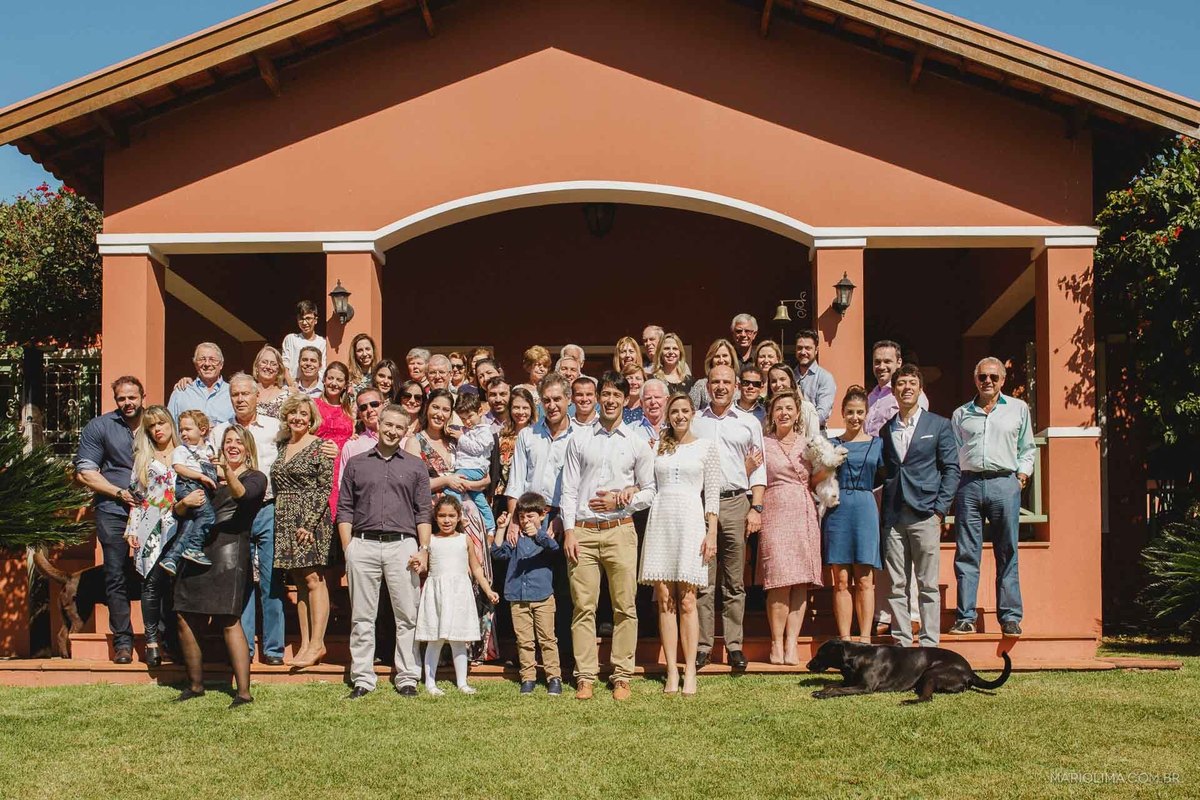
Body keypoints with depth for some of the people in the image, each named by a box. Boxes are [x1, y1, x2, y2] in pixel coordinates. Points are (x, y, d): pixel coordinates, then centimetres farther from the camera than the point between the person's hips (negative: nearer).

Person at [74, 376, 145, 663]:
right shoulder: (98, 428, 5)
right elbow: (85, 473, 1)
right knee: (116, 577, -2)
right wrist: (121, 493, -7)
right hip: (113, 511, -1)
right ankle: (122, 641, 5)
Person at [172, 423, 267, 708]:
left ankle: (244, 691, -15)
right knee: (186, 620, 5)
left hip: (229, 548, -6)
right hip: (197, 550, 6)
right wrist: (185, 502, -5)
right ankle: (195, 685, 20)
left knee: (228, 621, -14)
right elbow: (178, 510, 18)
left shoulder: (255, 478, 7)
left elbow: (241, 494, -17)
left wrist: (229, 475, -36)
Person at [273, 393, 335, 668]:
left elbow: (326, 488, -9)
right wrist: (281, 519, 7)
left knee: (313, 579, -8)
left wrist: (308, 521, -16)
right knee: (299, 581, 7)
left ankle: (317, 644, -7)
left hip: (312, 519, -6)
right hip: (286, 521, 6)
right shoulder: (282, 446, 15)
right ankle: (305, 643, 8)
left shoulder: (320, 447, -4)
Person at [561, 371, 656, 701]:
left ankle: (622, 677, 6)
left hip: (620, 531, 0)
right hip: (583, 531, 0)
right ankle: (585, 677, 4)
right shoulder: (579, 439, 10)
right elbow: (569, 489, 7)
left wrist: (622, 500, -6)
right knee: (583, 606, -1)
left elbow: (649, 491, 12)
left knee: (624, 607, 0)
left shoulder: (637, 443, 10)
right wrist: (569, 531, -2)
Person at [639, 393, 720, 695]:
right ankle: (671, 672, 4)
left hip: (690, 523, -3)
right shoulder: (658, 447, 14)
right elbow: (649, 486, 16)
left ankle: (690, 672, -1)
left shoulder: (706, 446, 6)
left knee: (686, 601, -5)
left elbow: (712, 494, 2)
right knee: (665, 600, 1)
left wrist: (712, 533, -4)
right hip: (660, 522, 3)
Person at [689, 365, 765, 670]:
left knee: (734, 583, 2)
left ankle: (734, 646, 6)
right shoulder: (694, 422, 12)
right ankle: (703, 646, 3)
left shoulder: (749, 423, 12)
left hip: (736, 502, 0)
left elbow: (758, 469, 10)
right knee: (703, 582, -1)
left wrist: (756, 508, 0)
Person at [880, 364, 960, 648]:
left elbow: (951, 469, 4)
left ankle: (929, 645, 3)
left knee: (928, 585, -1)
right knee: (896, 586, 3)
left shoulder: (939, 425, 7)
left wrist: (939, 510, -5)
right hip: (892, 517, 2)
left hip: (924, 515, -2)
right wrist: (880, 512, 2)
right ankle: (901, 644, 8)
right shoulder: (883, 428, 13)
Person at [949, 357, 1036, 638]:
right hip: (969, 484, 1)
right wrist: (951, 484, 4)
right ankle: (965, 617, 3)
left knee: (1007, 555, 1)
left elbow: (1027, 448, 16)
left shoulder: (1018, 409, 13)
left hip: (1004, 484, -1)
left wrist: (1022, 475, 4)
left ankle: (1010, 617, 6)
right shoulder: (961, 414, 14)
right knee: (966, 554, 0)